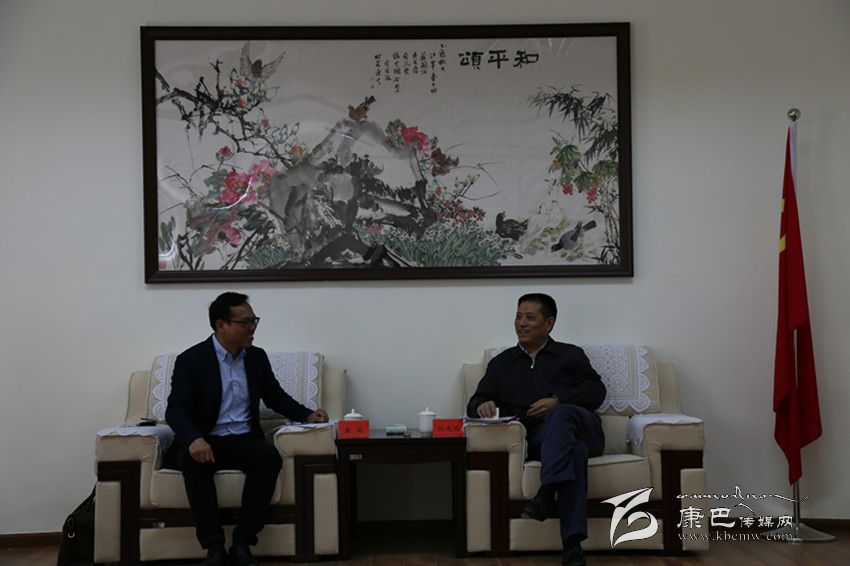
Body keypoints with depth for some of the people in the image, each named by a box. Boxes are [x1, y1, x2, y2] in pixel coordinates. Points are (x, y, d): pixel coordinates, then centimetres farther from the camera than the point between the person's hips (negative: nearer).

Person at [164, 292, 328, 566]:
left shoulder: (257, 357, 11)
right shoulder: (191, 360, -4)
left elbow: (276, 398, 20)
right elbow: (176, 410, -13)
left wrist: (308, 415, 1)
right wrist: (194, 439, -34)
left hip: (244, 441, 3)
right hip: (206, 442, -3)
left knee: (270, 455, -30)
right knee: (191, 460, -36)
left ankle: (242, 544, -26)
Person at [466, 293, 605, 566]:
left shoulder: (571, 354, 24)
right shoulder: (501, 363, 27)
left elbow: (596, 390, 8)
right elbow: (475, 404, 17)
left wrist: (557, 400, -9)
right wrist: (483, 405, -10)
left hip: (580, 427, 0)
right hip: (536, 439, 0)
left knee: (560, 415, -37)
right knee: (573, 449, -36)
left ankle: (546, 493, -50)